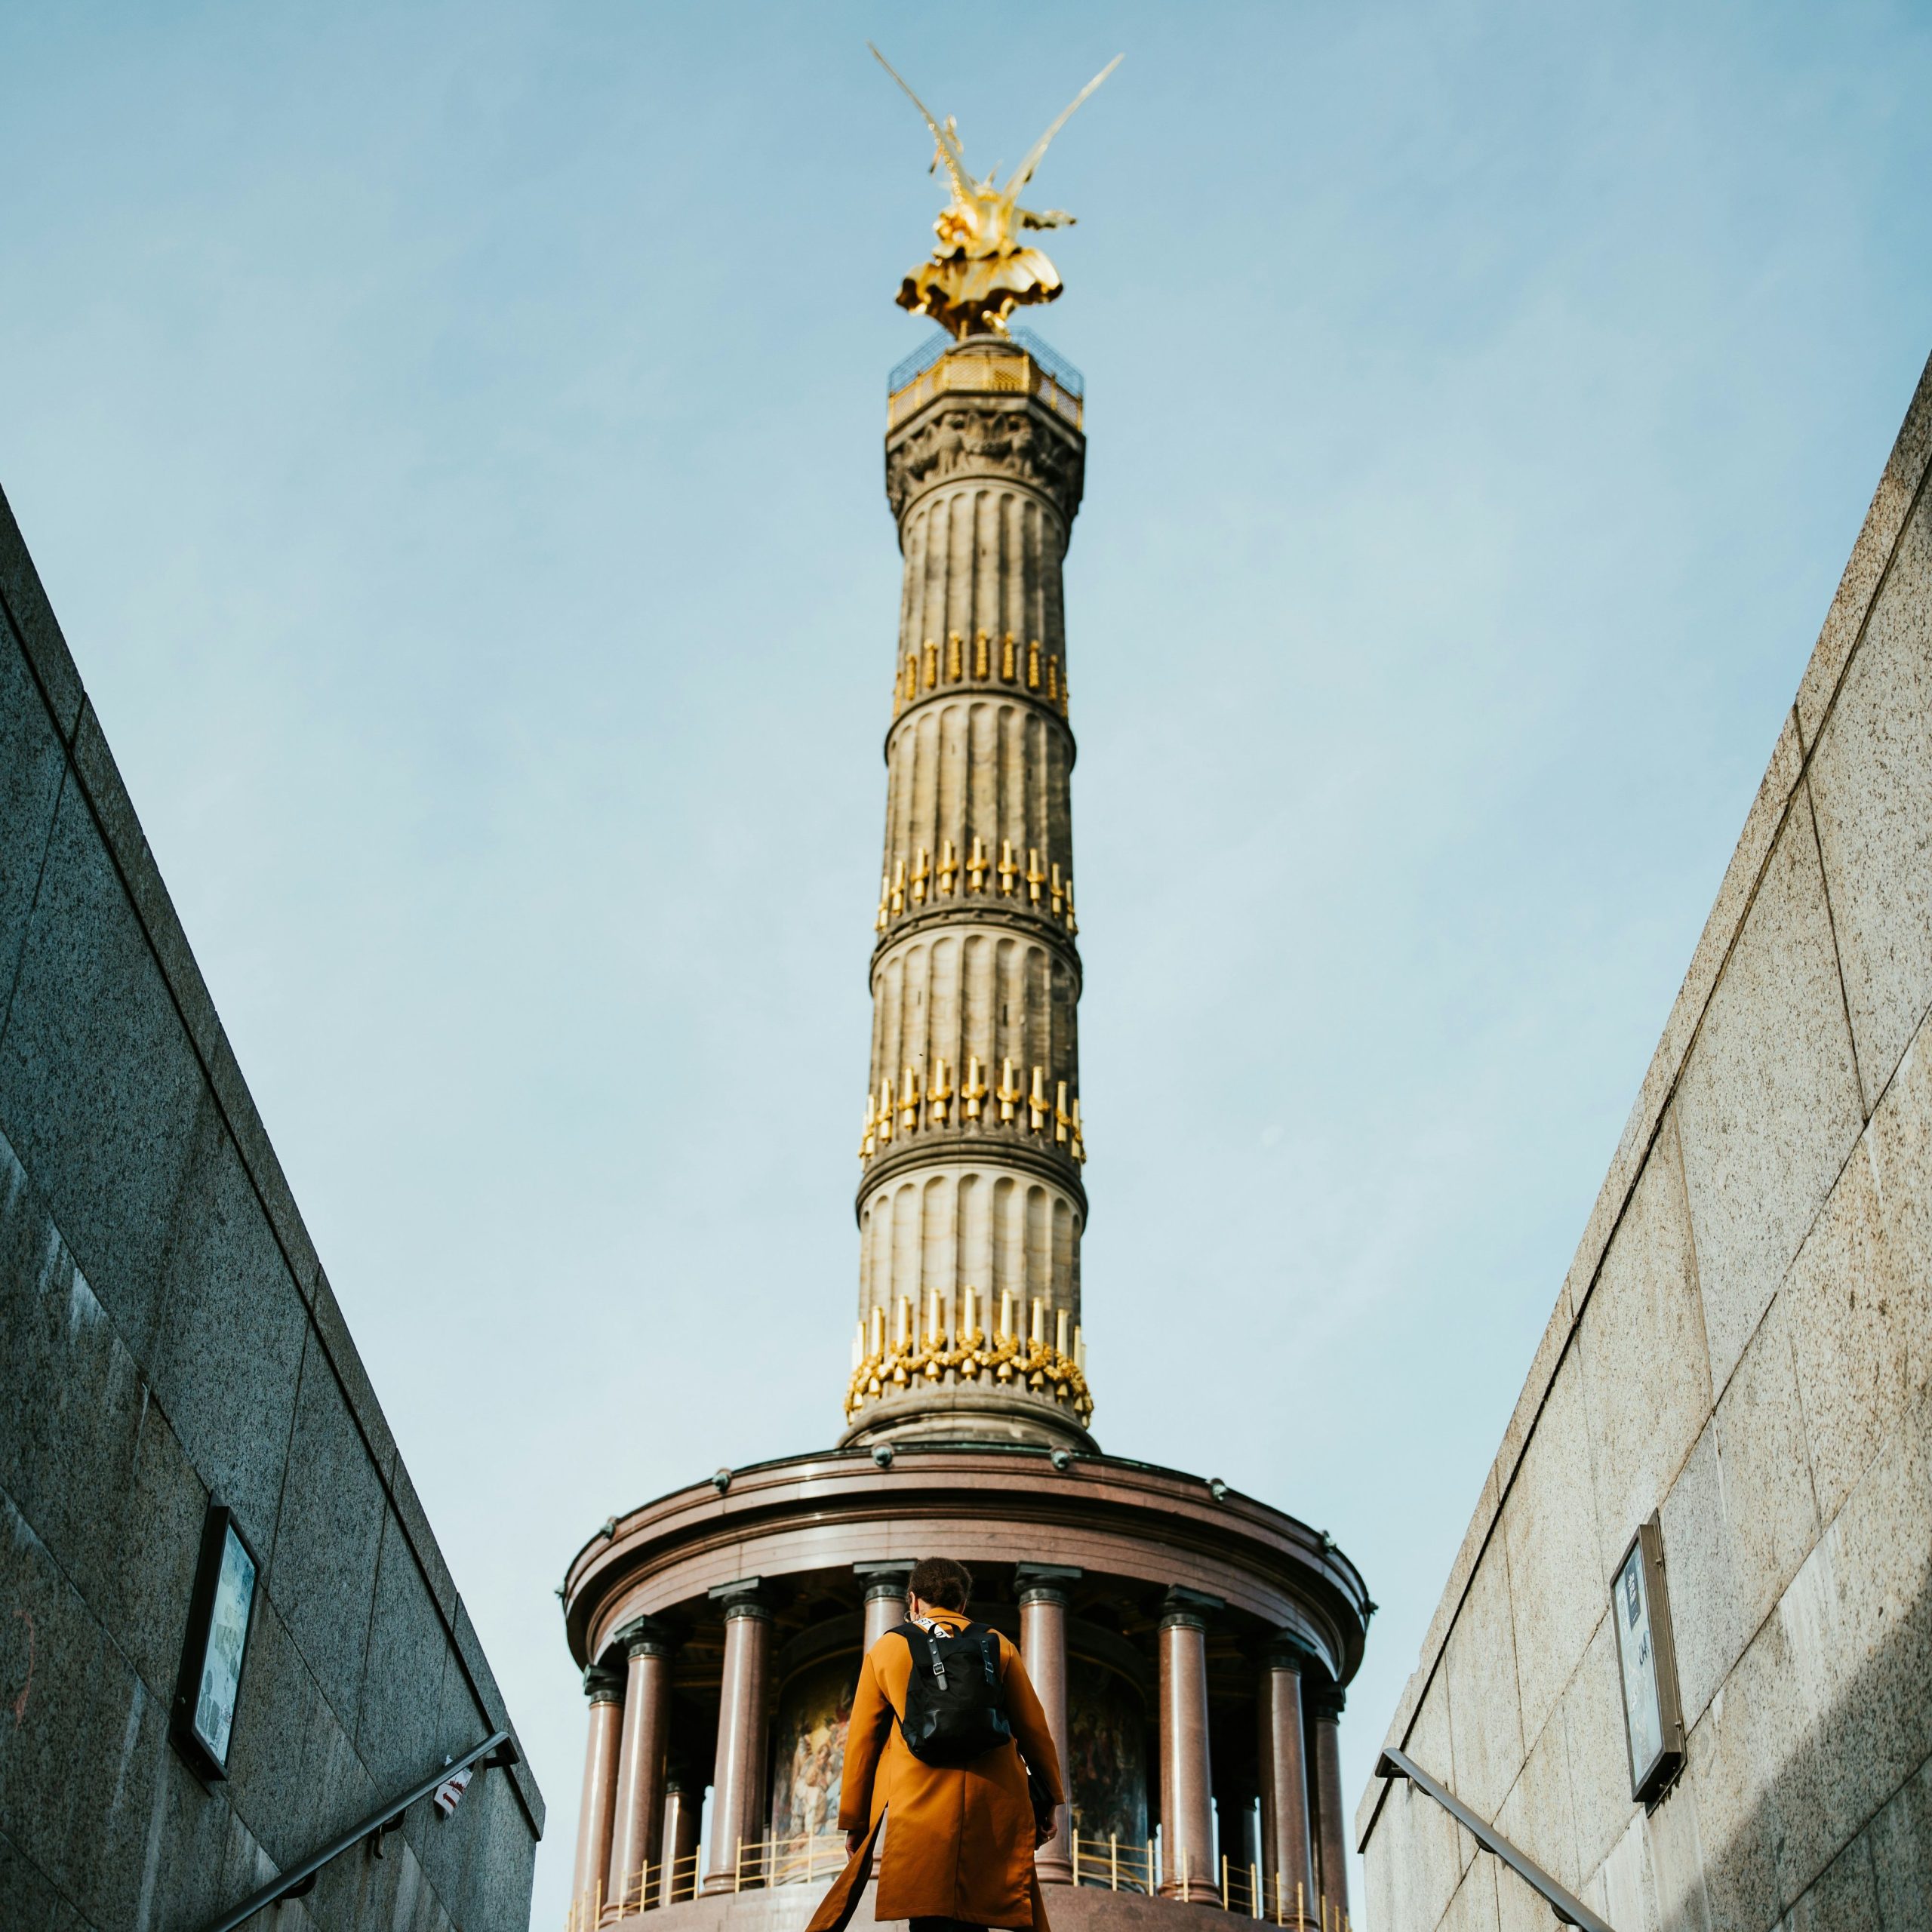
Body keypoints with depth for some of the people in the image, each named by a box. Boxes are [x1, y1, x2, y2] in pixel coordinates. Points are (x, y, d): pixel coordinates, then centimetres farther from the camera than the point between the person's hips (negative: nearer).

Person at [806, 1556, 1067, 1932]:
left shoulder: (885, 1650, 10)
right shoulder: (997, 1646, 11)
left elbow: (861, 1741, 11)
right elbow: (1033, 1728, 13)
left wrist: (854, 1822, 16)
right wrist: (1048, 1801, 22)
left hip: (918, 1806, -1)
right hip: (993, 1808, 1)